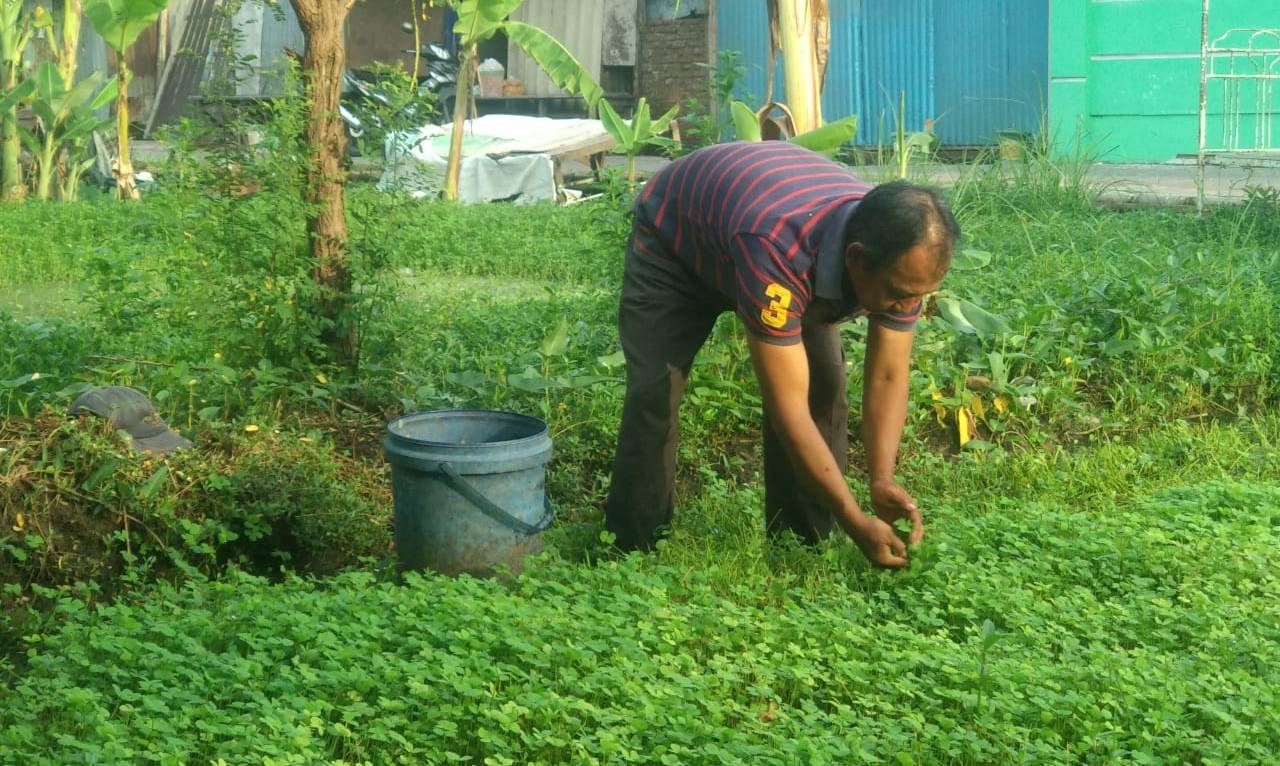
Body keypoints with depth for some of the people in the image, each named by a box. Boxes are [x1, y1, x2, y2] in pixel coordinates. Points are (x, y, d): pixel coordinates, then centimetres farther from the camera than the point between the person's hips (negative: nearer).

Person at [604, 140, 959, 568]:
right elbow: (788, 408, -44)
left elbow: (887, 377, -19)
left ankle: (805, 549, 2)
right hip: (673, 241, -5)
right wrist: (856, 523, -41)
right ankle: (634, 550, -2)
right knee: (655, 392, -17)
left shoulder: (901, 257, -29)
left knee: (823, 383, -10)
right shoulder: (776, 253, -48)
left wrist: (882, 481, -34)